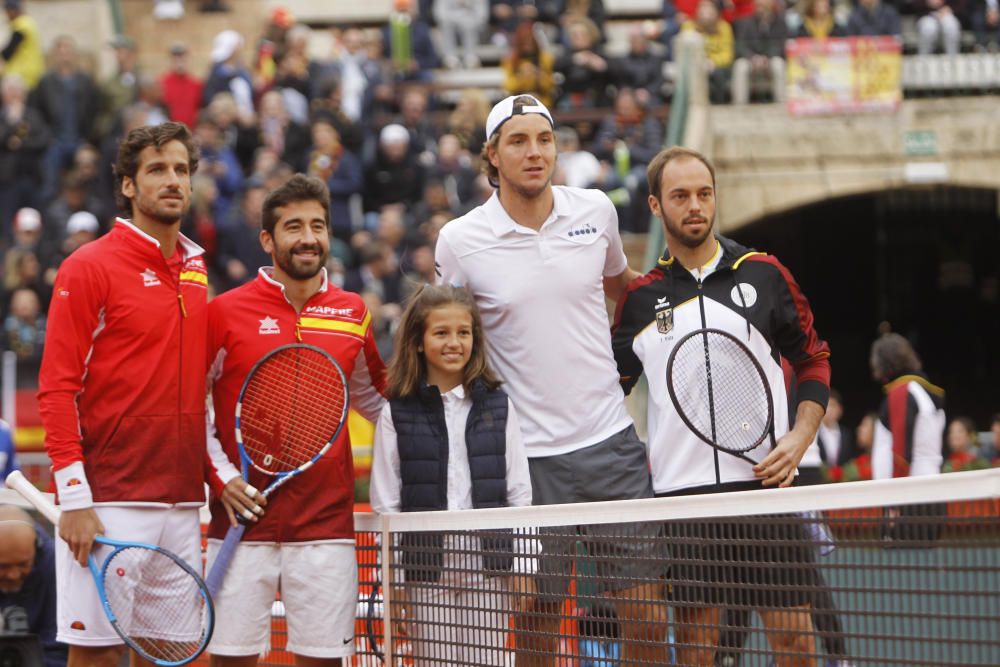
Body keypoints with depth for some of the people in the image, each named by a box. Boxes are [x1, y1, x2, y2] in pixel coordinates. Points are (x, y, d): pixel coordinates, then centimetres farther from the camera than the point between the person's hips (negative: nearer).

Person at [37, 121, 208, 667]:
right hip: (110, 500, -6)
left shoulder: (195, 269, 13)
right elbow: (56, 390, -8)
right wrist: (74, 497, -15)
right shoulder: (89, 268, -5)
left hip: (182, 502, 6)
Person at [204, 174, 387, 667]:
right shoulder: (226, 312, 0)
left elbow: (374, 398, 24)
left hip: (326, 523, 2)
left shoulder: (352, 314, 10)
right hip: (243, 517, -2)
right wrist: (222, 475, -5)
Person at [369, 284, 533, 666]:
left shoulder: (498, 406, 6)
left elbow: (519, 491, 7)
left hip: (488, 566, 1)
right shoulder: (397, 413, 1)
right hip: (427, 569, -1)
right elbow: (385, 502, 2)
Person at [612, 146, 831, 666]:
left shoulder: (763, 275, 7)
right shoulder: (640, 297, 9)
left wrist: (799, 438, -2)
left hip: (764, 483, -1)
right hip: (680, 489, 1)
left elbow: (813, 360, 12)